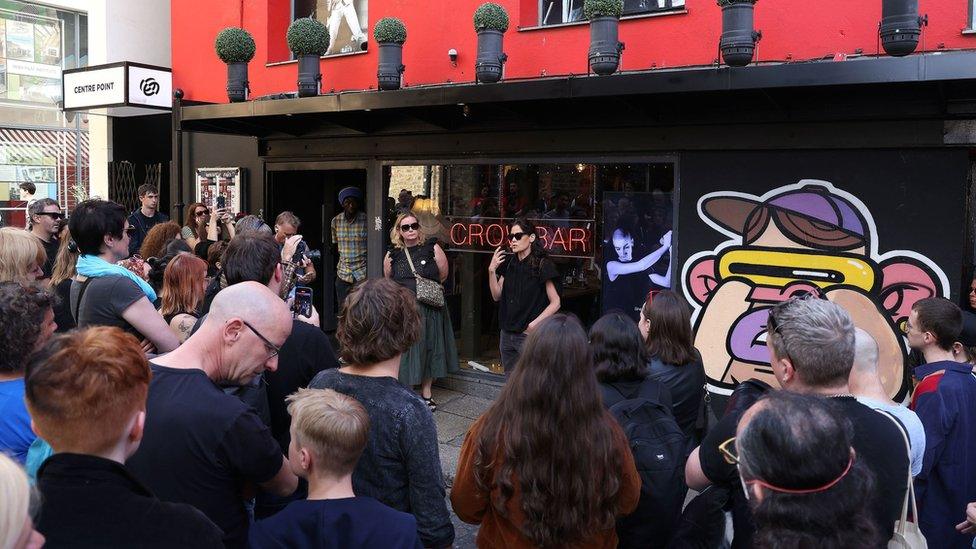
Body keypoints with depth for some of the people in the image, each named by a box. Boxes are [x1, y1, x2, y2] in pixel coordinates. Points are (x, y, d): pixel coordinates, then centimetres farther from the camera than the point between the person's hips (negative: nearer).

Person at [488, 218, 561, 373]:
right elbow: (497, 296, 9)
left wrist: (535, 324, -17)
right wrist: (492, 270, -4)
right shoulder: (508, 262, 8)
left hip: (529, 336, -6)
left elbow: (555, 303, -10)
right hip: (507, 335, 6)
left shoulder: (542, 265, -10)